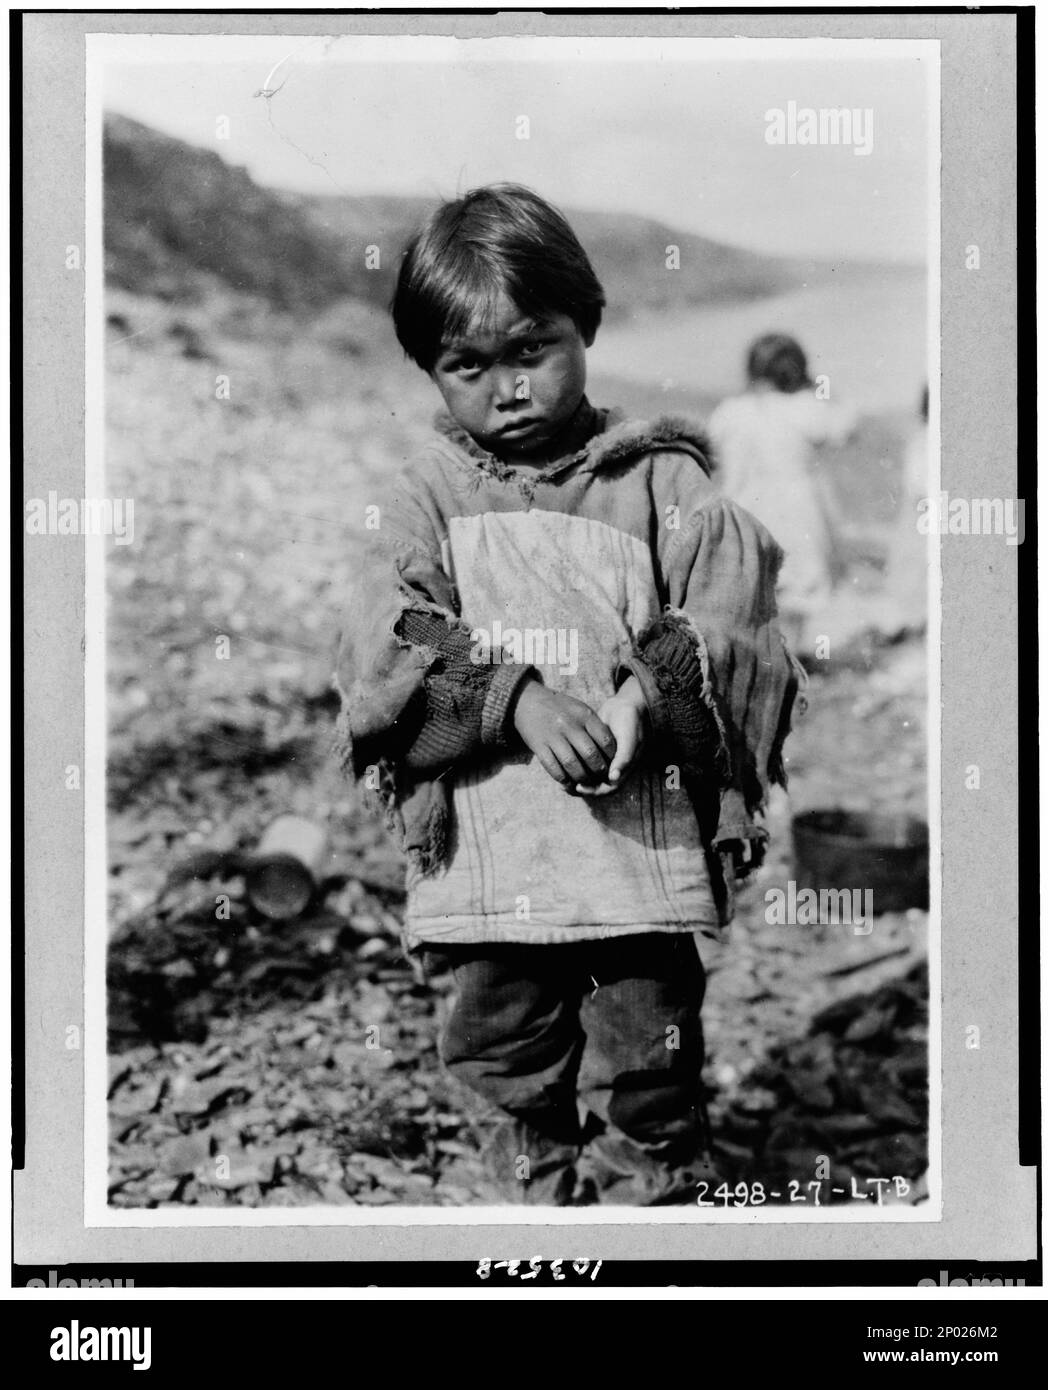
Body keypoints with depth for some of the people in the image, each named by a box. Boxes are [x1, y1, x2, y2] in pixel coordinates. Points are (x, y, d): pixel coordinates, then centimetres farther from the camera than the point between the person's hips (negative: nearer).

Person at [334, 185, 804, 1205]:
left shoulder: (661, 482, 1)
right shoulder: (432, 494, 5)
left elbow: (734, 635, -5)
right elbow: (384, 652, -8)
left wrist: (649, 696, -26)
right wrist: (519, 701, -23)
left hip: (644, 843, -2)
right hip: (491, 852, 2)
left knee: (643, 1079, 5)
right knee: (511, 1072, 17)